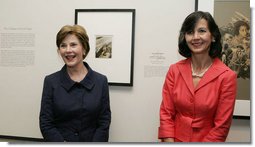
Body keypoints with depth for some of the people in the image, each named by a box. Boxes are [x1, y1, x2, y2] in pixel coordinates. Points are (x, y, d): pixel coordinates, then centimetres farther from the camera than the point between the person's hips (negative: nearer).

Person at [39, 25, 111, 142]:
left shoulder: (101, 81, -3)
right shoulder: (51, 81, -3)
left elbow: (104, 122, -3)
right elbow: (46, 123, -5)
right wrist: (63, 142, -15)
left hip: (92, 141, 0)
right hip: (59, 141, 0)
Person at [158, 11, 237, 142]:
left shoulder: (227, 76, -15)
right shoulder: (174, 70, -7)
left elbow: (221, 126, -13)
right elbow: (166, 113, -5)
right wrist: (169, 141, -14)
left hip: (207, 140, -2)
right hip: (174, 139, 2)